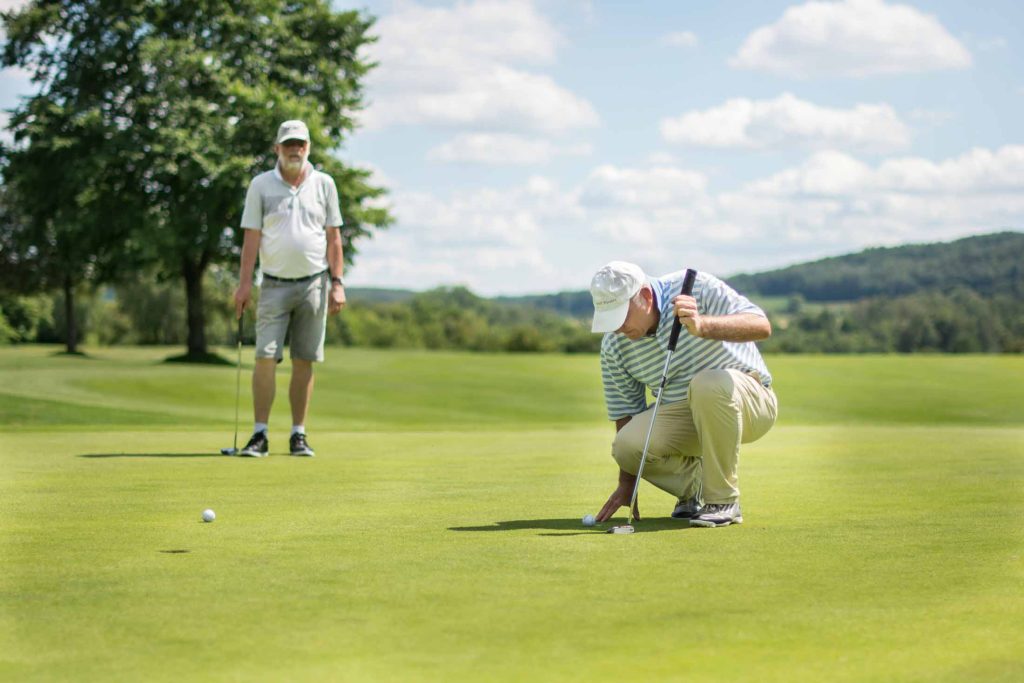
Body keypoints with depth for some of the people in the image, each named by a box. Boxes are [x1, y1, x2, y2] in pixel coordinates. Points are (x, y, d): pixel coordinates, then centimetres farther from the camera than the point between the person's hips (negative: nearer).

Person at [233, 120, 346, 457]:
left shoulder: (323, 184, 6)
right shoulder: (261, 185, 2)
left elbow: (333, 236, 7)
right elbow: (252, 236, 1)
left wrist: (337, 283, 0)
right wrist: (244, 283, -6)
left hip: (314, 283, 1)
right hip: (275, 285, -1)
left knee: (304, 363, 3)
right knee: (265, 358, -9)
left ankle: (298, 435, 9)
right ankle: (260, 435, -5)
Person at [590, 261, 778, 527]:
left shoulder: (695, 287, -18)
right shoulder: (614, 345, -6)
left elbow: (761, 325, -28)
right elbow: (625, 411, 3)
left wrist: (703, 326, -45)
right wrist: (626, 483, 2)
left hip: (748, 399, -4)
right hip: (684, 416, 4)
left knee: (708, 385, -38)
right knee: (628, 444, -24)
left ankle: (723, 500, -21)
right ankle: (695, 489, 6)